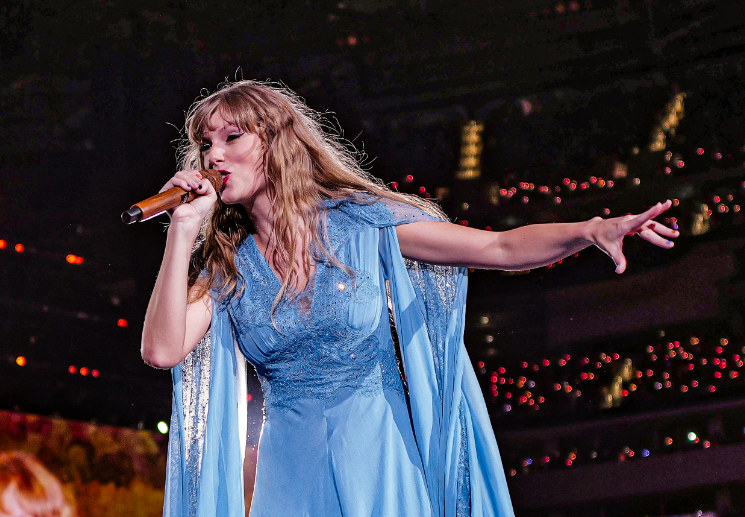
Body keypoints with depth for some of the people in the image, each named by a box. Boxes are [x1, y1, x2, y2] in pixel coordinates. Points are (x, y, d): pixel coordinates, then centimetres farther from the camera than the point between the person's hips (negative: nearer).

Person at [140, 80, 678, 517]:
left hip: (380, 462, -2)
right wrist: (183, 229, -14)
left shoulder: (361, 222, -5)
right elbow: (162, 350, -12)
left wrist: (592, 230, -24)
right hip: (290, 468, 2)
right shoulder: (222, 264, 2)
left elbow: (501, 247, -7)